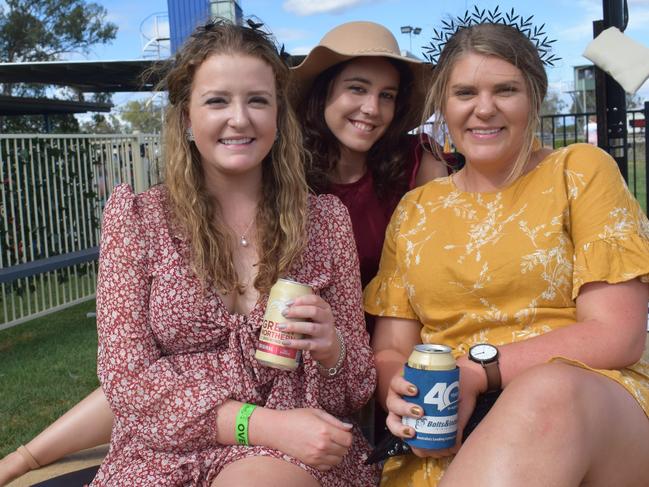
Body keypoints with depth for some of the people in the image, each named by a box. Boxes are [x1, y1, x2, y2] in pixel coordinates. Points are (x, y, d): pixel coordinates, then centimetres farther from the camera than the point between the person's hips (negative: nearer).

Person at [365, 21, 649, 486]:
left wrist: (475, 371, -16)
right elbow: (389, 350, 9)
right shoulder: (415, 210, 12)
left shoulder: (581, 171, 2)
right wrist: (400, 390, -15)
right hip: (445, 441, 1)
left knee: (549, 390, -35)